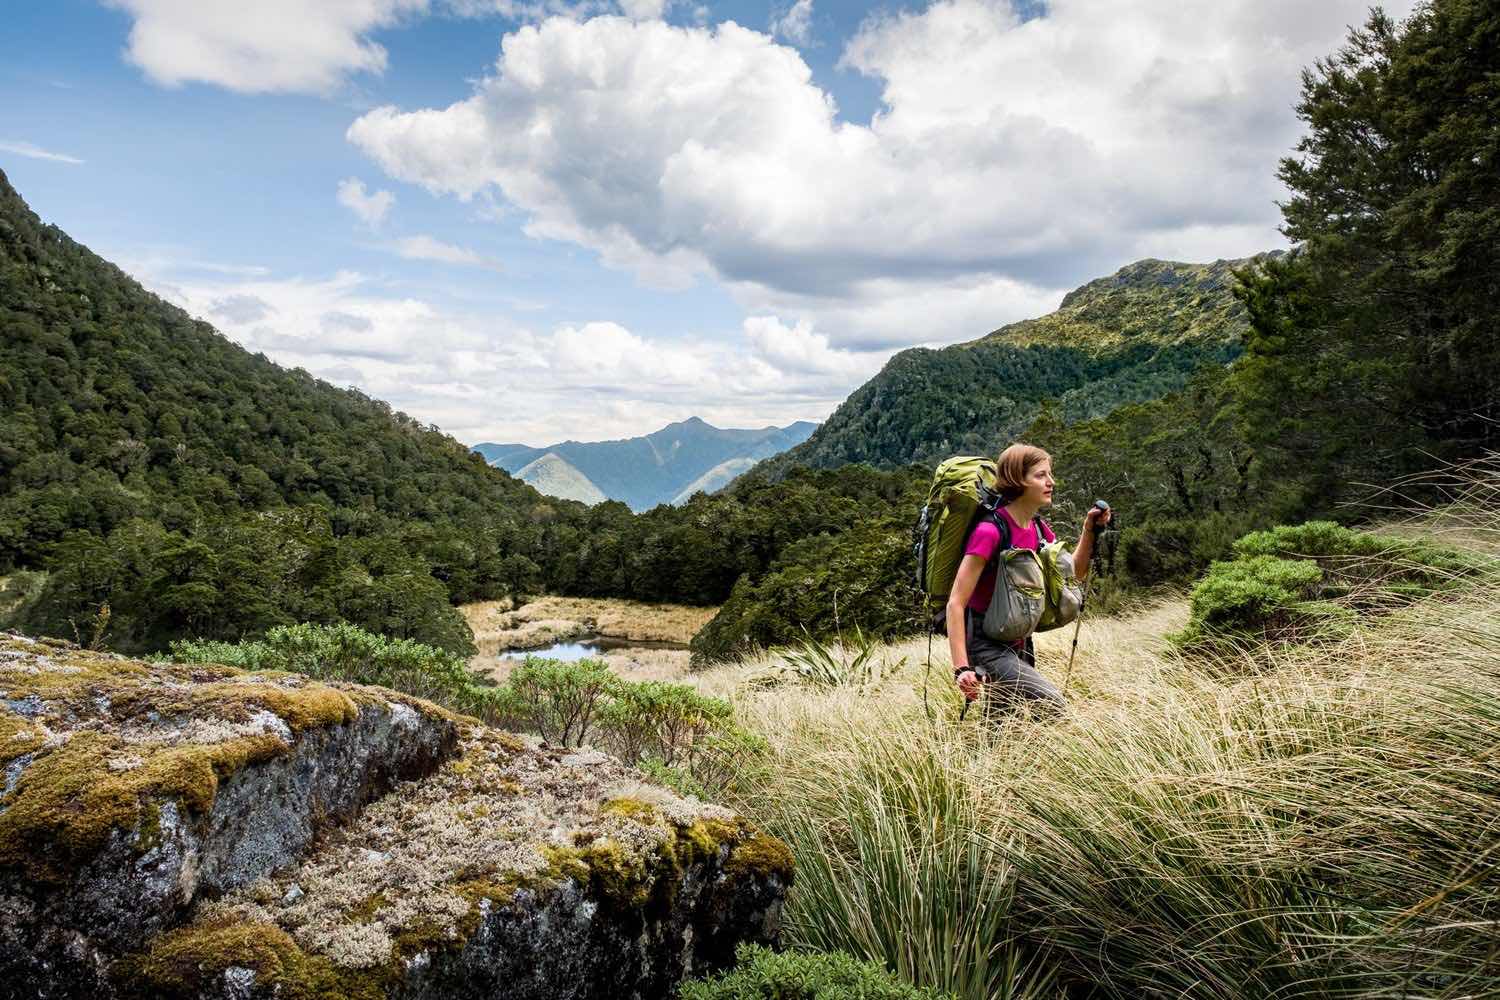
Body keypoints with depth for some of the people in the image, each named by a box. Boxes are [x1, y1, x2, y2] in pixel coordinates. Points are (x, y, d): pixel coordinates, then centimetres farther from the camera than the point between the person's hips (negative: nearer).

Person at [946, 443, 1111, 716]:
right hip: (986, 645, -8)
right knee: (1050, 703, -23)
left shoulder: (1039, 529, 2)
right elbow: (955, 604, -24)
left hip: (1018, 644, 8)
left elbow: (1075, 573, 18)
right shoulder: (989, 531, -22)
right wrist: (961, 668, -30)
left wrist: (1089, 529, 1)